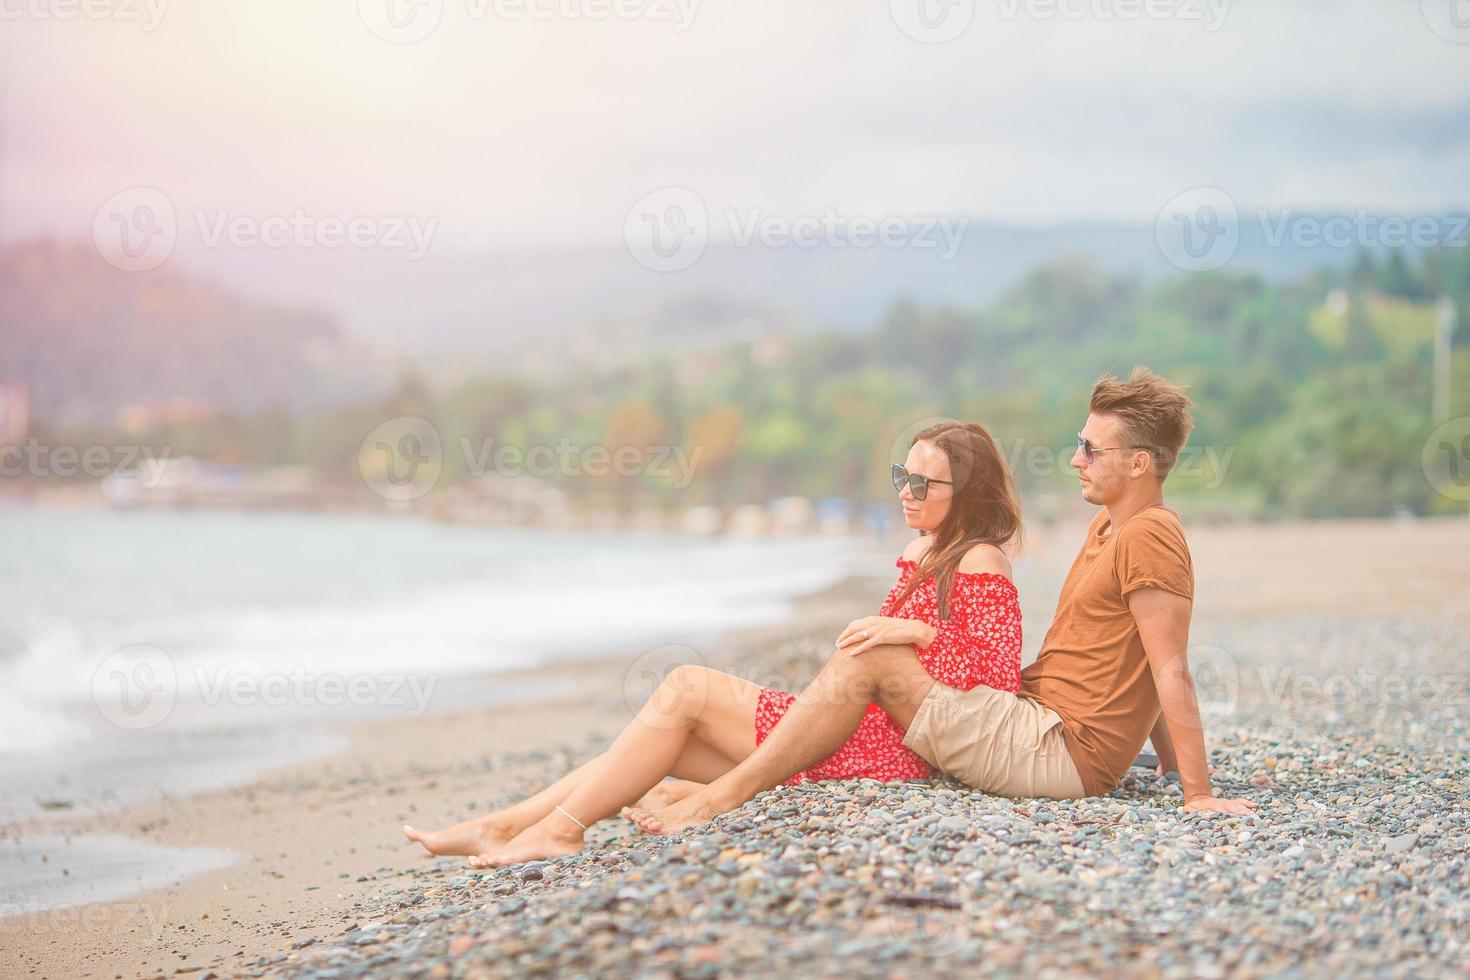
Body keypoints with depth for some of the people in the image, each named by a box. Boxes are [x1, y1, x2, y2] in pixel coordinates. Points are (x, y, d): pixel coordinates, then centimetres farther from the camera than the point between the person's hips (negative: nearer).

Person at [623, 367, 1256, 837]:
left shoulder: (1149, 536, -14)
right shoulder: (1109, 525, 17)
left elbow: (1171, 671, -19)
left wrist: (1199, 794, -21)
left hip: (1060, 755, -11)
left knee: (866, 663, -16)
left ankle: (719, 799, -16)